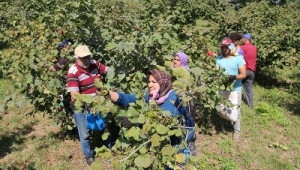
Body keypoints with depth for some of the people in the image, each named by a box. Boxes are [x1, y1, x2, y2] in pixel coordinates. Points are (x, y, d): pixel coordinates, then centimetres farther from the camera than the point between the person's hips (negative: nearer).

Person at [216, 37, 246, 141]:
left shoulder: (238, 58, -10)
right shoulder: (219, 58, 2)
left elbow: (243, 75, -12)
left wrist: (234, 77, -31)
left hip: (235, 89, -4)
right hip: (222, 88, 4)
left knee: (235, 111, 6)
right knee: (220, 111, 9)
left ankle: (236, 130, 25)